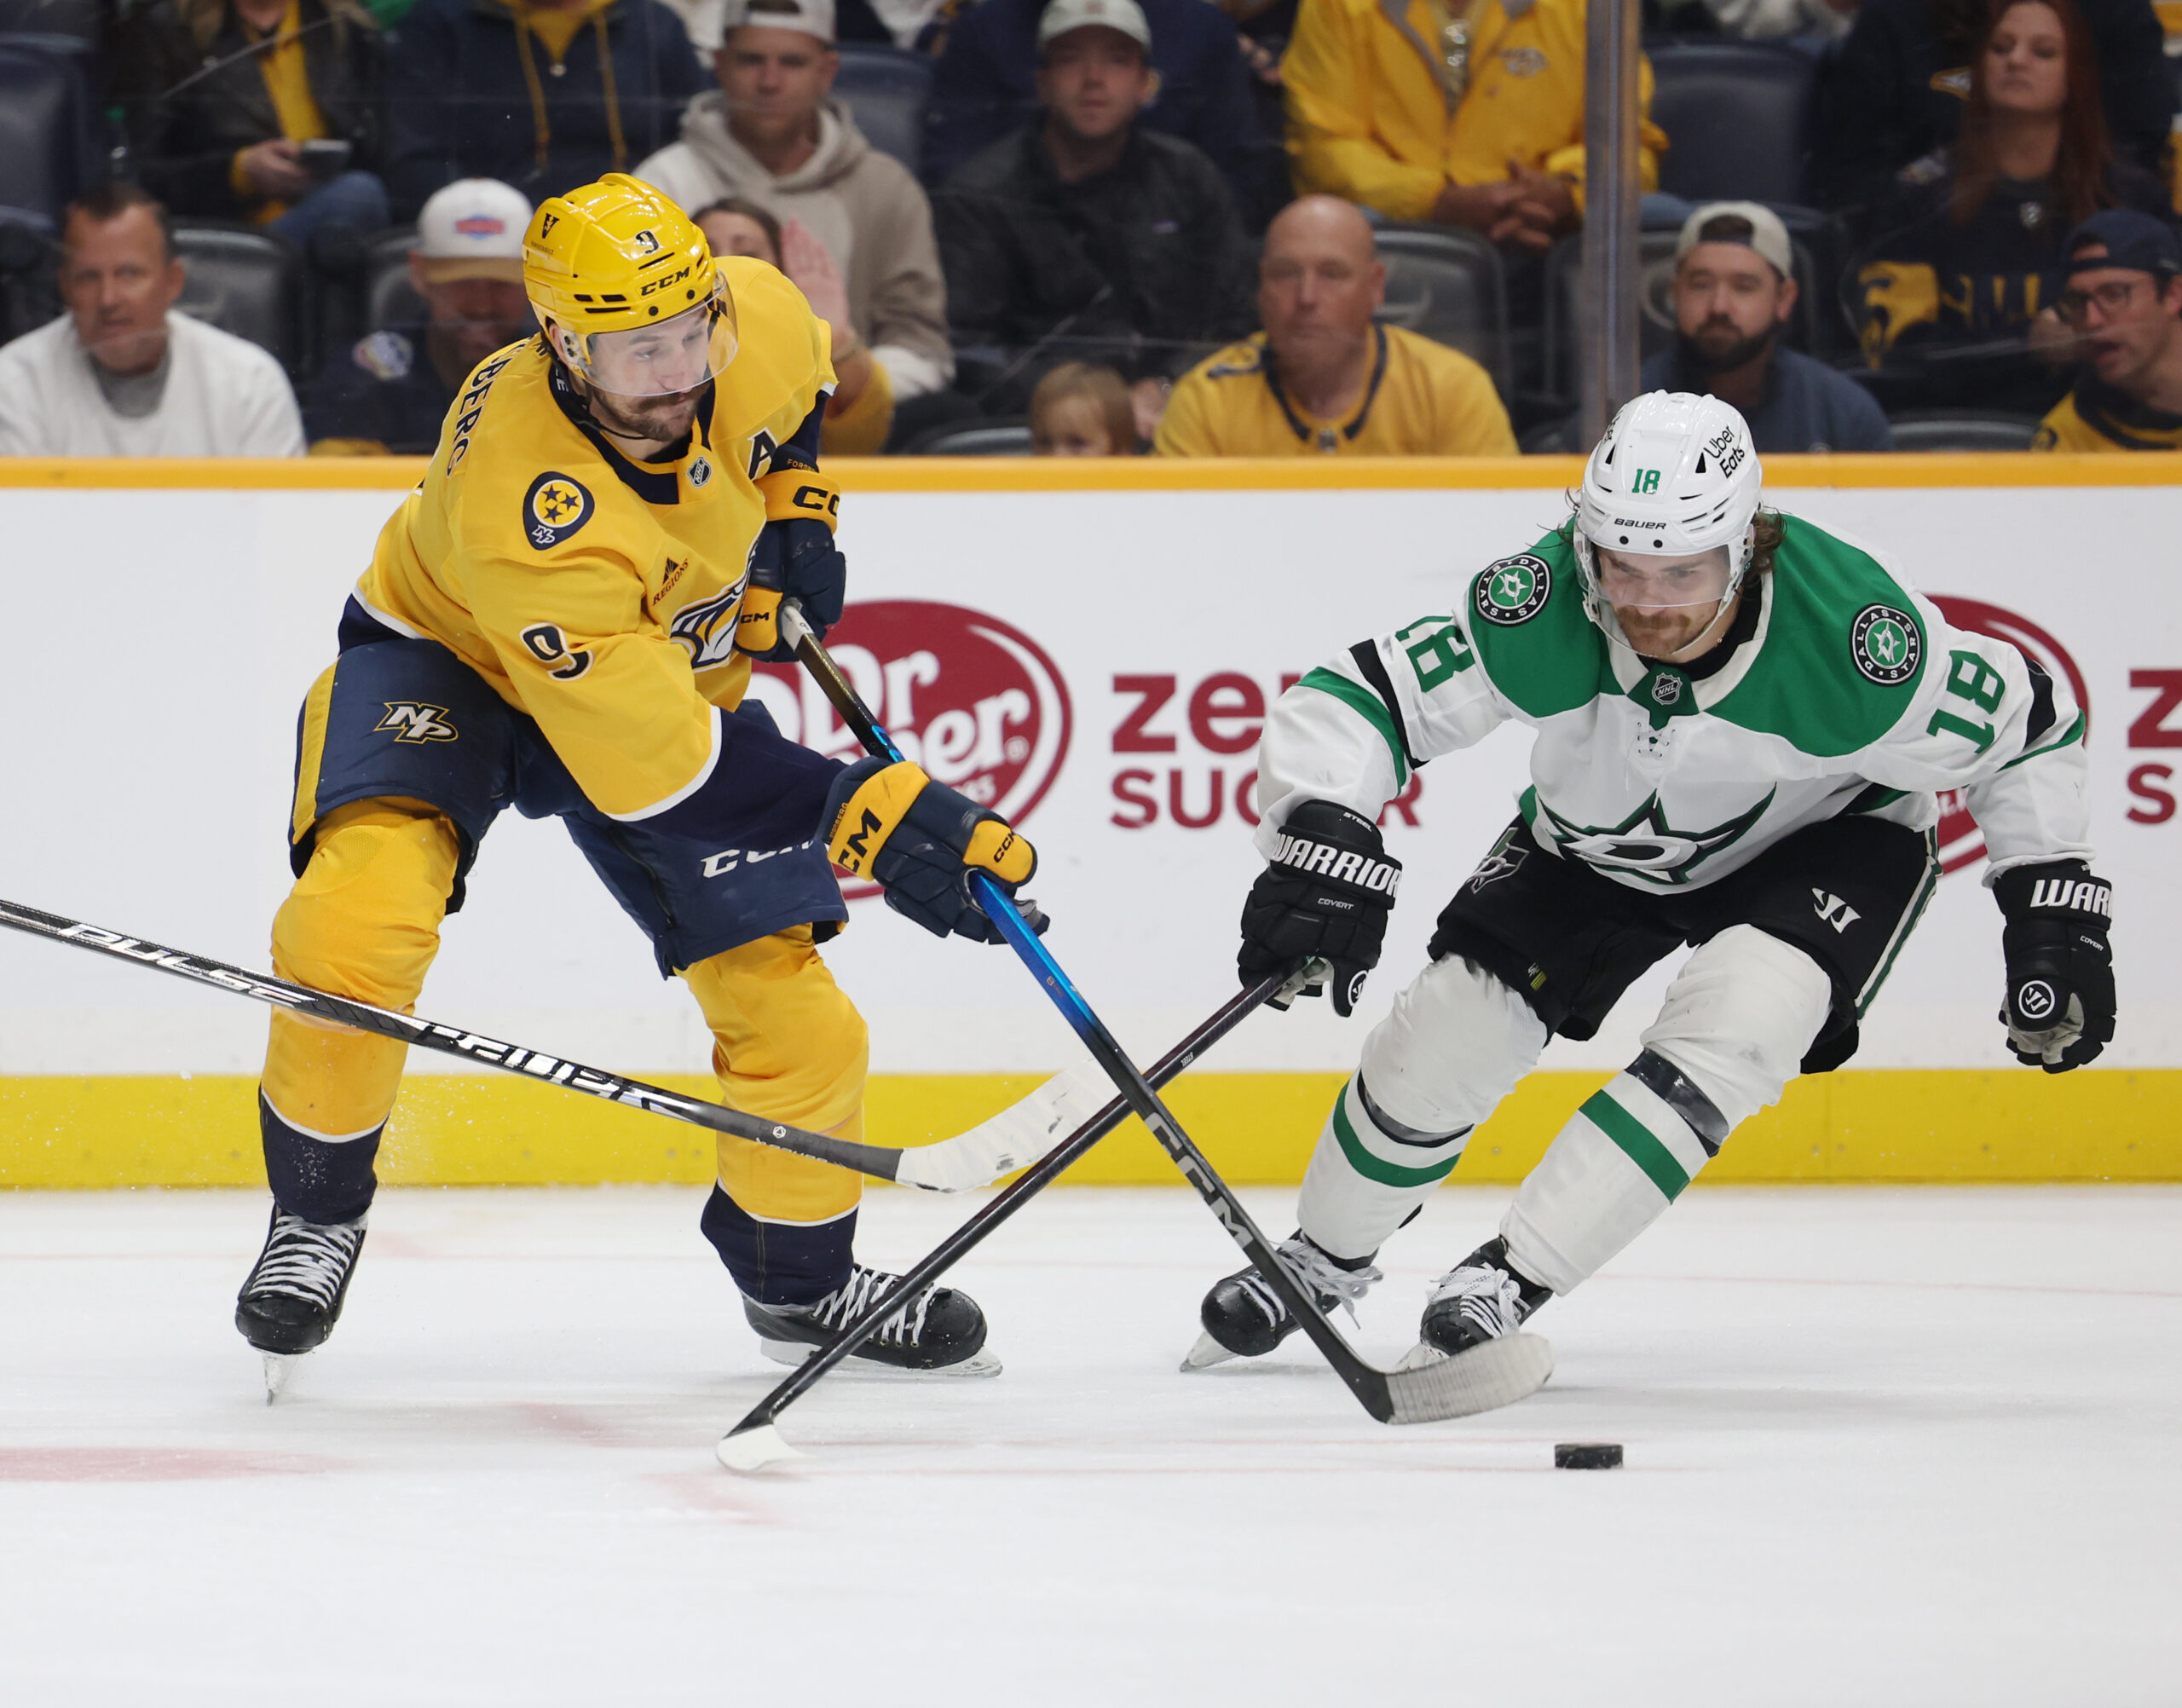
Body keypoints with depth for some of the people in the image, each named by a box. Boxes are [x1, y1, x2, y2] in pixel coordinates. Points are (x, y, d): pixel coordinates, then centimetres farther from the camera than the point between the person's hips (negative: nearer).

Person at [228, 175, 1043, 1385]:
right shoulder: (518, 499, -41)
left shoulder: (755, 322, -24)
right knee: (359, 914, -32)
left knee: (797, 1018, -2)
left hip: (679, 667, 5)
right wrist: (861, 816, -40)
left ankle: (798, 1278, 26)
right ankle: (316, 1214, -7)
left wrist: (795, 510, -3)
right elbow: (651, 762, -38)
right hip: (452, 657, -5)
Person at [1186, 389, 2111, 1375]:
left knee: (1735, 1024, -29)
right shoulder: (1539, 613, -34)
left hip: (1821, 836, -2)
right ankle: (1326, 1257, 28)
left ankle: (1514, 1279, -21)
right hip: (1597, 843, 2)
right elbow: (1349, 702, -31)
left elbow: (2027, 728, -19)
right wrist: (1323, 850, -47)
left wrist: (2052, 913, -19)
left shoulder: (1849, 635, -36)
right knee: (1439, 1041, -3)